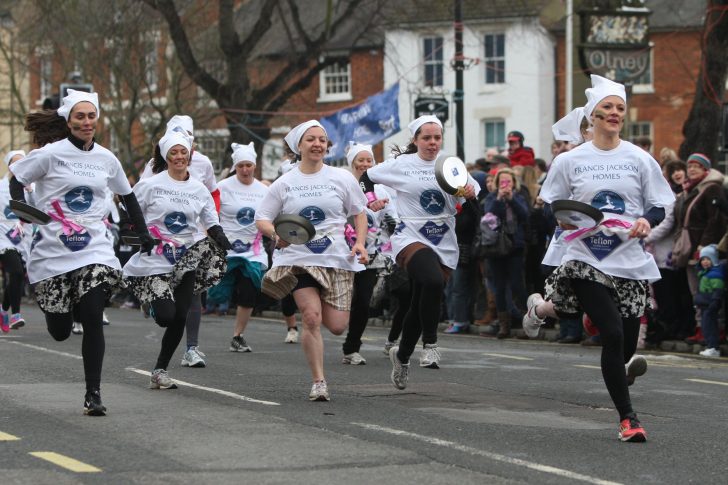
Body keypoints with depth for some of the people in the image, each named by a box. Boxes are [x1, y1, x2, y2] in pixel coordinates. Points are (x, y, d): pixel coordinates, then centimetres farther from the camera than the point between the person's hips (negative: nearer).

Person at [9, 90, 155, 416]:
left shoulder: (106, 159, 7)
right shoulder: (50, 154, -4)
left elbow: (127, 196, 21)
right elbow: (16, 177, 3)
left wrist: (143, 232, 16)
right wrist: (20, 204, -16)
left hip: (94, 251, 2)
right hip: (53, 251, -2)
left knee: (93, 321, -14)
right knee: (59, 331, 4)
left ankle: (93, 394, -8)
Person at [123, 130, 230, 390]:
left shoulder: (199, 190, 8)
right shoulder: (150, 185, -3)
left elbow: (212, 224, 13)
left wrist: (219, 235, -8)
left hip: (187, 259, 4)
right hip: (155, 261, -3)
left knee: (179, 319, -3)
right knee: (166, 316, -14)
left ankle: (160, 369, 11)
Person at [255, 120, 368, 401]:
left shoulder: (342, 178, 4)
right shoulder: (284, 183, 3)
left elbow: (359, 212, 12)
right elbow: (261, 219, 7)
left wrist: (360, 243, -4)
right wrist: (275, 233, -15)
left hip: (337, 259, 1)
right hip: (299, 259, -1)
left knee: (337, 326, -3)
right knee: (311, 317, -18)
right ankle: (318, 382, -7)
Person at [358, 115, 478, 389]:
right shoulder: (401, 164, 1)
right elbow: (366, 177, 13)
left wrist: (470, 193, -13)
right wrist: (371, 201, -3)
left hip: (444, 245, 4)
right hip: (411, 239, -4)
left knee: (420, 307, 9)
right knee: (433, 281, -33)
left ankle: (402, 356, 33)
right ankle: (430, 345, -22)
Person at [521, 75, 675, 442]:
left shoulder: (640, 160, 4)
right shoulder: (569, 161, 3)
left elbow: (660, 206, 6)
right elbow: (549, 206, 9)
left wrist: (647, 220, -15)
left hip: (630, 261, 3)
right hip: (586, 259, -3)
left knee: (626, 341, 6)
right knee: (612, 334, -13)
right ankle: (627, 418, -3)